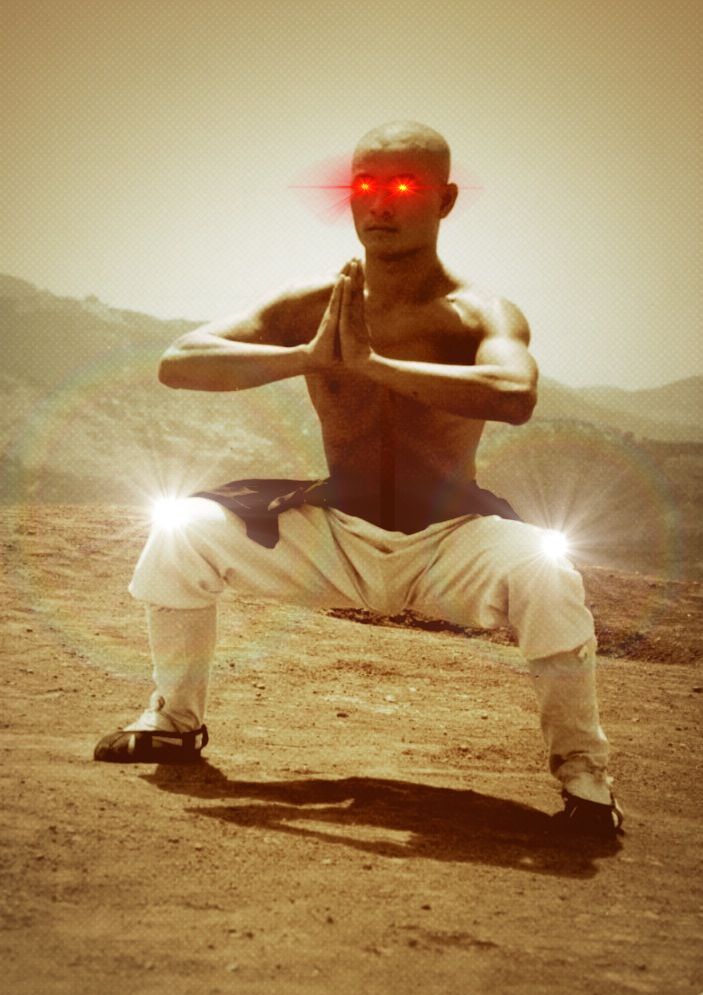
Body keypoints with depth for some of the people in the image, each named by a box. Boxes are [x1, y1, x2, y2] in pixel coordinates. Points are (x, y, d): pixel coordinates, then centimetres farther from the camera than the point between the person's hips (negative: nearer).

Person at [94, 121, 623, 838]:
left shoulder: (478, 314, -13)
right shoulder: (311, 307, -4)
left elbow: (515, 394, -37)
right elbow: (175, 362, -13)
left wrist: (372, 362, -34)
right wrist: (308, 356, -25)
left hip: (445, 543, -3)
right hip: (336, 536, 3)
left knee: (547, 578, -33)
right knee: (183, 534, -12)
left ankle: (583, 773, -7)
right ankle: (175, 721, 13)